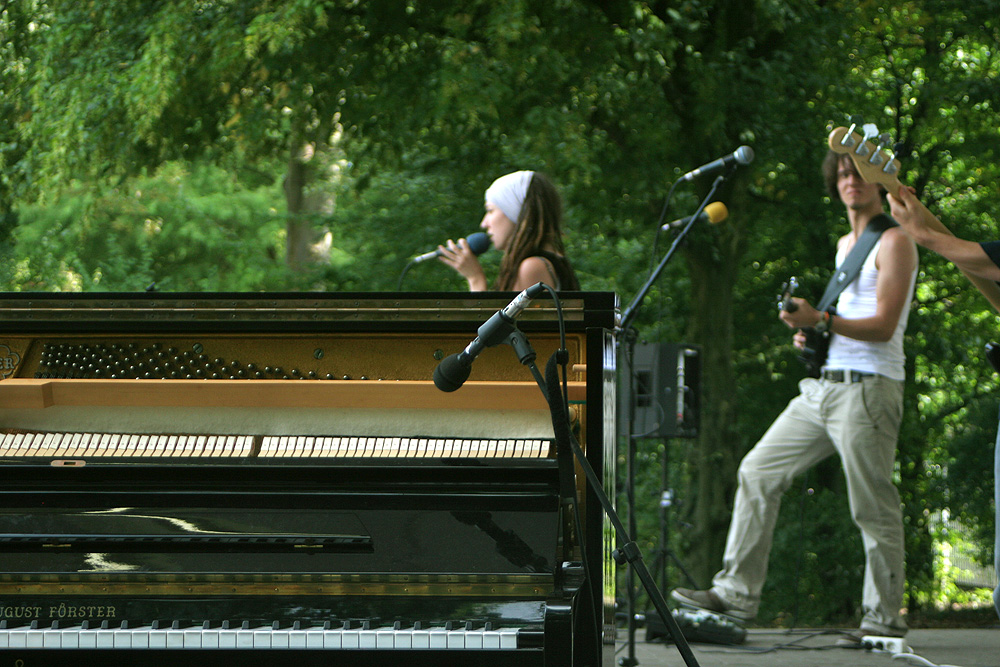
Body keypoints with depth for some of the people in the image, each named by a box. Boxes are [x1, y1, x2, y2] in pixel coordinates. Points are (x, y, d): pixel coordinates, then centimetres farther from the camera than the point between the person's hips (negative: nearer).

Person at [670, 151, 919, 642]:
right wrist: (811, 333, 11)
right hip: (822, 386, 9)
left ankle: (884, 618, 0)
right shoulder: (845, 245, 22)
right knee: (758, 472, 3)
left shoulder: (894, 242, -6)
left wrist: (820, 321, -25)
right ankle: (736, 592, 5)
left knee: (873, 510, -7)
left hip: (868, 387, -9)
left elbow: (883, 325, -15)